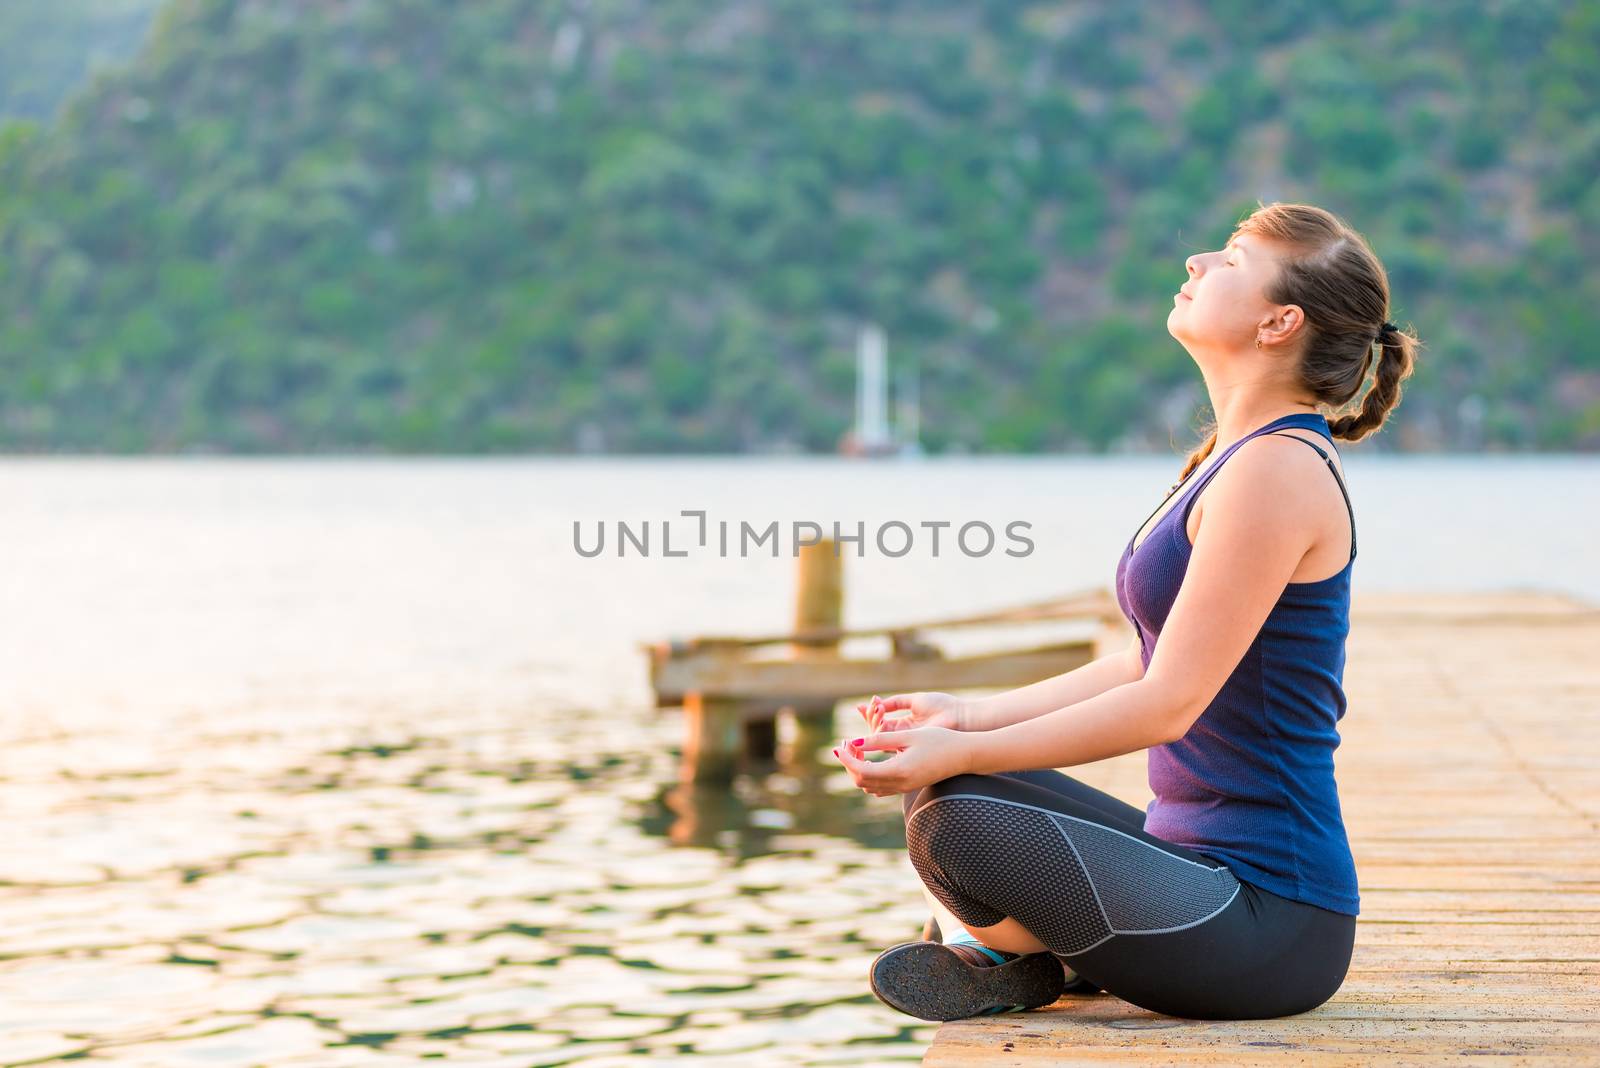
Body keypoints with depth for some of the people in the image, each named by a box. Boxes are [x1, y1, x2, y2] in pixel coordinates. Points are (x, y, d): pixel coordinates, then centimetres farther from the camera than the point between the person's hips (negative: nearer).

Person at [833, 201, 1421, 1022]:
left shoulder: (1278, 469, -18)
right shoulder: (1237, 458, 13)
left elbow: (1168, 702, -21)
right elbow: (1146, 663, 18)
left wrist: (962, 752, -19)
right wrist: (973, 716, 12)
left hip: (1269, 921, -10)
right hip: (1204, 855, 10)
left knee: (957, 824, -25)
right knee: (940, 786, 16)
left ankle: (1029, 958, 4)